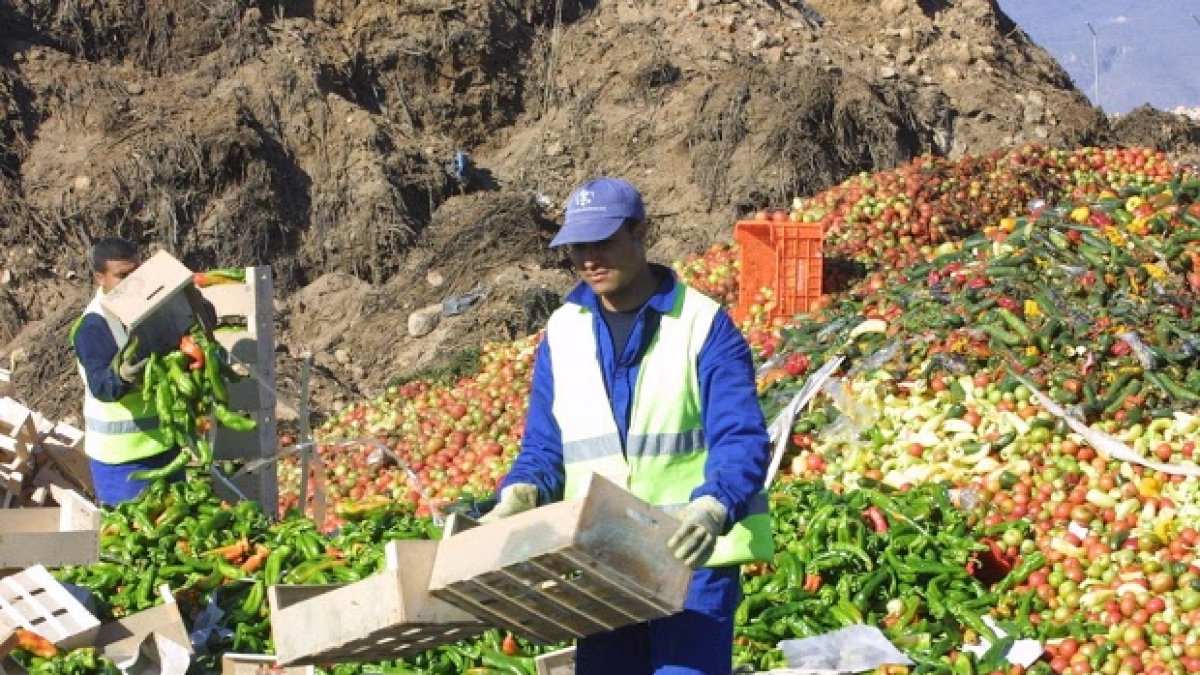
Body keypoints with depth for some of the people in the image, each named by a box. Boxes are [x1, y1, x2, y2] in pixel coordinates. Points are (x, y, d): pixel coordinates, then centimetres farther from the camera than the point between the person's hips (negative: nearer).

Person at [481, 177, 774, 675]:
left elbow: (742, 442, -14)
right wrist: (519, 498, -12)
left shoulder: (704, 325, -7)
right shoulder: (563, 332, 8)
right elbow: (543, 447, 11)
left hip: (693, 557, -5)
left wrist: (712, 509, -35)